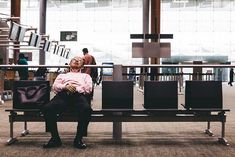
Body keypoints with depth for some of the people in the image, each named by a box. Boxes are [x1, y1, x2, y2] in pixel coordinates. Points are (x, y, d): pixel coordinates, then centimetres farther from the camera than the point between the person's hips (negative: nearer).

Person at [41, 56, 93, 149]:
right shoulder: (62, 75, 39)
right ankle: (55, 138, -17)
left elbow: (88, 88, 14)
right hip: (63, 95, 2)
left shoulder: (85, 76, 36)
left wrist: (76, 89, -4)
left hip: (79, 95, -1)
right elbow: (54, 87, 18)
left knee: (86, 109, -38)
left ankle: (78, 139, -22)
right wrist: (65, 87, -3)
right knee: (47, 108, -31)